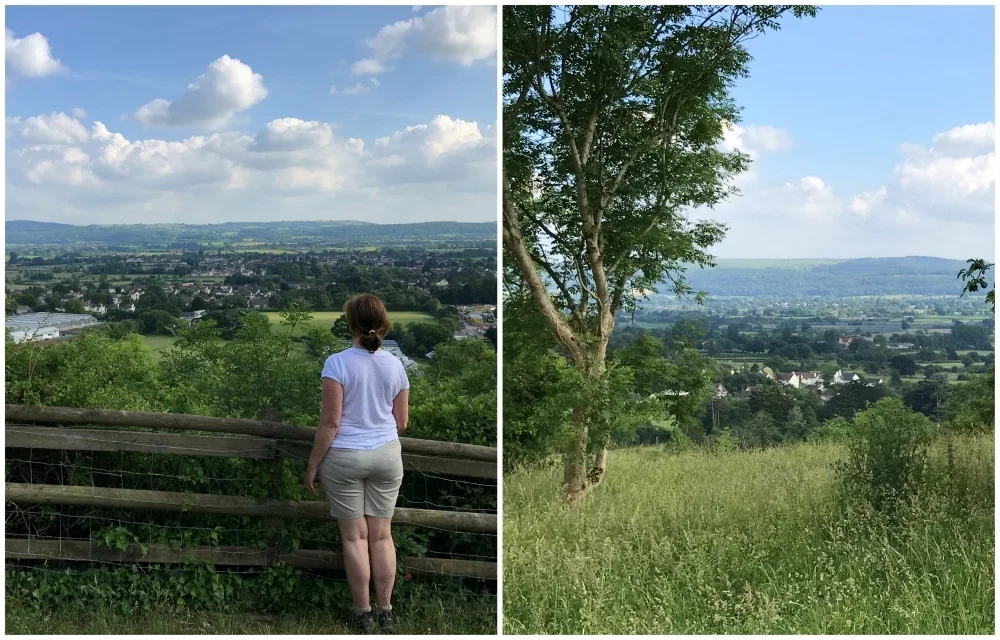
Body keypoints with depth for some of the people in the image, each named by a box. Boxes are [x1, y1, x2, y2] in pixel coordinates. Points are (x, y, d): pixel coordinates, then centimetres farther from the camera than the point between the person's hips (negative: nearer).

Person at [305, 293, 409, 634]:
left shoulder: (338, 363, -14)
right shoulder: (395, 364, 0)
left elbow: (331, 421, -15)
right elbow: (401, 421, 7)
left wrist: (313, 464, -5)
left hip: (344, 458, -4)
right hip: (387, 455, 4)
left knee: (355, 537, 7)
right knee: (382, 535, 11)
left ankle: (363, 614, 16)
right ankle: (385, 611, 18)